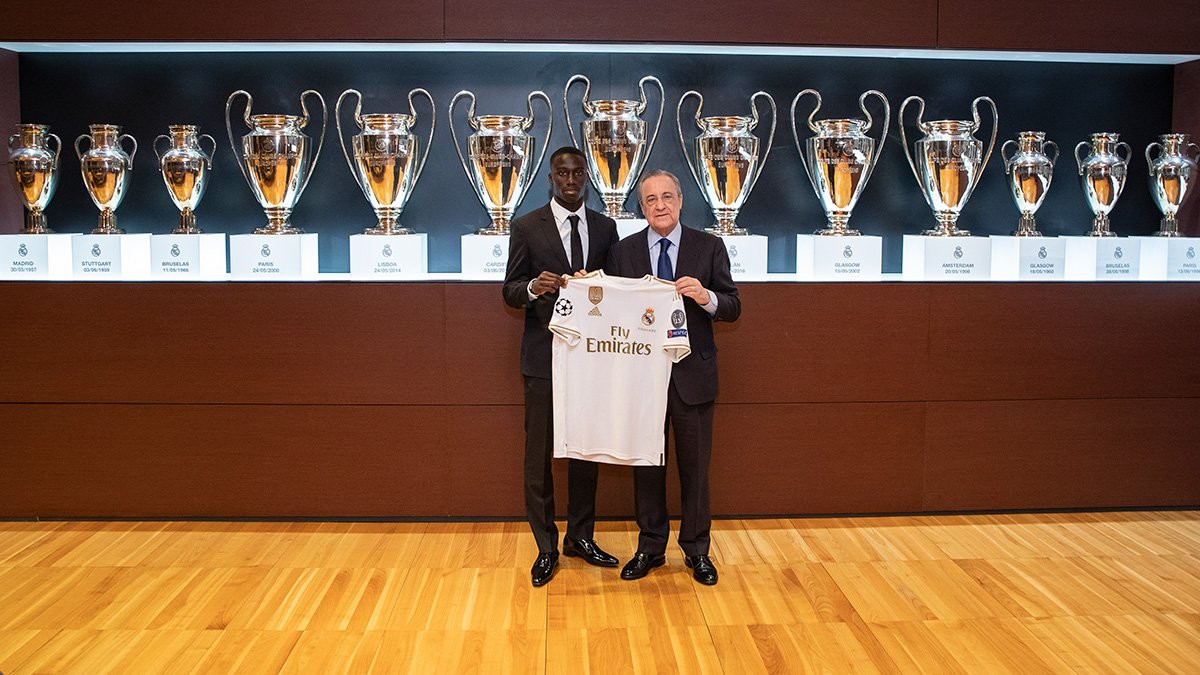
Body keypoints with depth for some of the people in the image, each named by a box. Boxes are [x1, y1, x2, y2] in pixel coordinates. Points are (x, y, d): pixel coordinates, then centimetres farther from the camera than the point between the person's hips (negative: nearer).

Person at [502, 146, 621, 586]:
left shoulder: (605, 228, 9)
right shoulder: (527, 227, 0)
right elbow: (510, 290, -2)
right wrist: (534, 288, -23)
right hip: (544, 356, -3)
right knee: (539, 454, 2)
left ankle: (580, 537, 26)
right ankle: (546, 547, 14)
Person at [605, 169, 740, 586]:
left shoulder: (709, 247, 0)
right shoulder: (623, 252, 4)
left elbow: (733, 308, -3)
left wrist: (705, 296, -22)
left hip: (692, 374, -1)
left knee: (695, 466, 9)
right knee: (646, 465, 12)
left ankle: (696, 550, 25)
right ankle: (650, 547, 27)